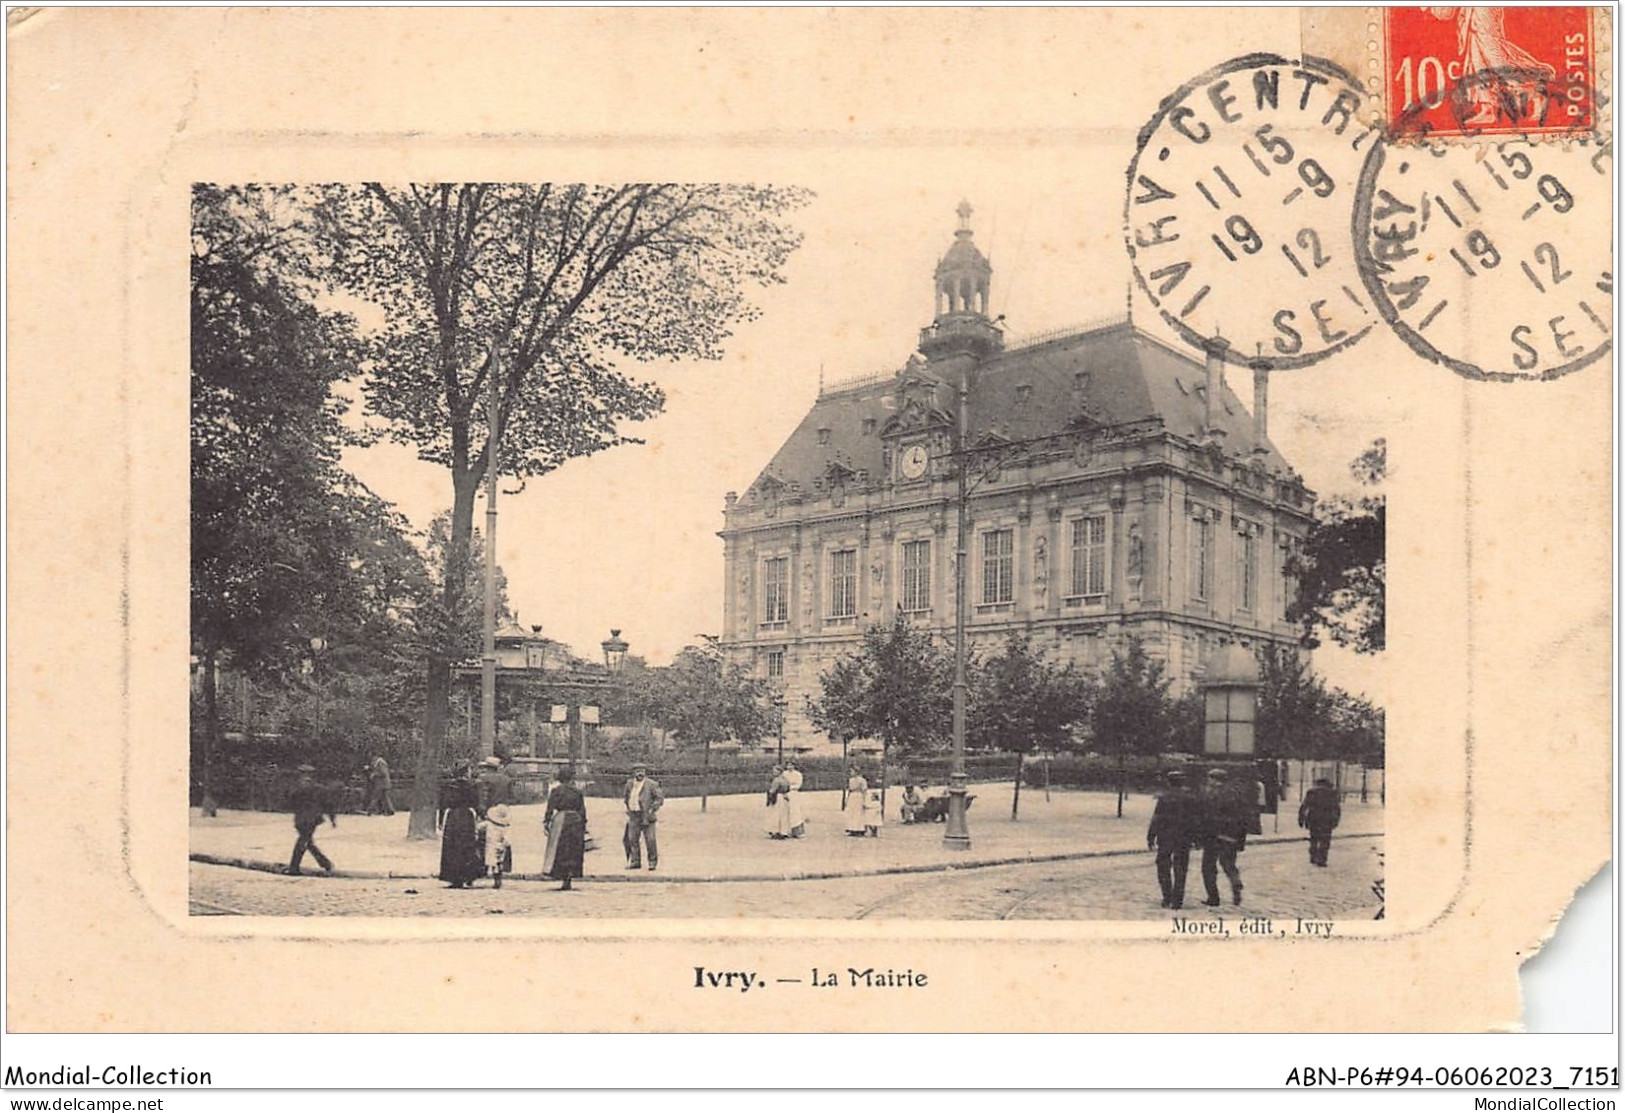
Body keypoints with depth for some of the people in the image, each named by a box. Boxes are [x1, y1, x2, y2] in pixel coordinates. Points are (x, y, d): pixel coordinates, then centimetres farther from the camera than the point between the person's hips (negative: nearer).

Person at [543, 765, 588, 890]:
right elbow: (582, 810, 7)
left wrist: (546, 822, 1)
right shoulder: (577, 791, 4)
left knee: (560, 851, 2)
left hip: (561, 820, -3)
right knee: (573, 852, 9)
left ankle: (565, 881, -6)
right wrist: (584, 826, 14)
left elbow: (550, 808, -5)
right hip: (576, 820, 3)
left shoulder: (556, 790, -3)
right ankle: (568, 879, 6)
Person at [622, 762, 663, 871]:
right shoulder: (629, 783, 10)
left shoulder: (651, 784, -6)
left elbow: (660, 797, -5)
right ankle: (635, 861, 13)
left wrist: (652, 809, -12)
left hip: (646, 816, -5)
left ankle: (653, 861, 7)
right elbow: (624, 795, 27)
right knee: (632, 839, 4)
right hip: (633, 816, 5)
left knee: (650, 839, -4)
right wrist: (627, 806, 15)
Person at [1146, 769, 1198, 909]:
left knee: (1164, 868, 11)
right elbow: (1196, 820, 3)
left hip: (1165, 838, -2)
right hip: (1184, 839, 2)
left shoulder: (1164, 798, -8)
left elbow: (1156, 820, -9)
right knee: (1180, 871, 7)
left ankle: (1167, 898, 6)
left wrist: (1150, 838, -4)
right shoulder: (1191, 799, 0)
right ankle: (1177, 901, 3)